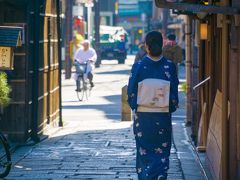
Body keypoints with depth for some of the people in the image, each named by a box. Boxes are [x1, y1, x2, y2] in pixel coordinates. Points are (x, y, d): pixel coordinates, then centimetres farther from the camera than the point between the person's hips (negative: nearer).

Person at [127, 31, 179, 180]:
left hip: (143, 116, 0)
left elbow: (131, 93, -3)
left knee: (144, 154, 9)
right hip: (163, 116, 0)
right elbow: (174, 93, -2)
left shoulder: (138, 67, -7)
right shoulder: (169, 67, -6)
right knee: (162, 155, 9)